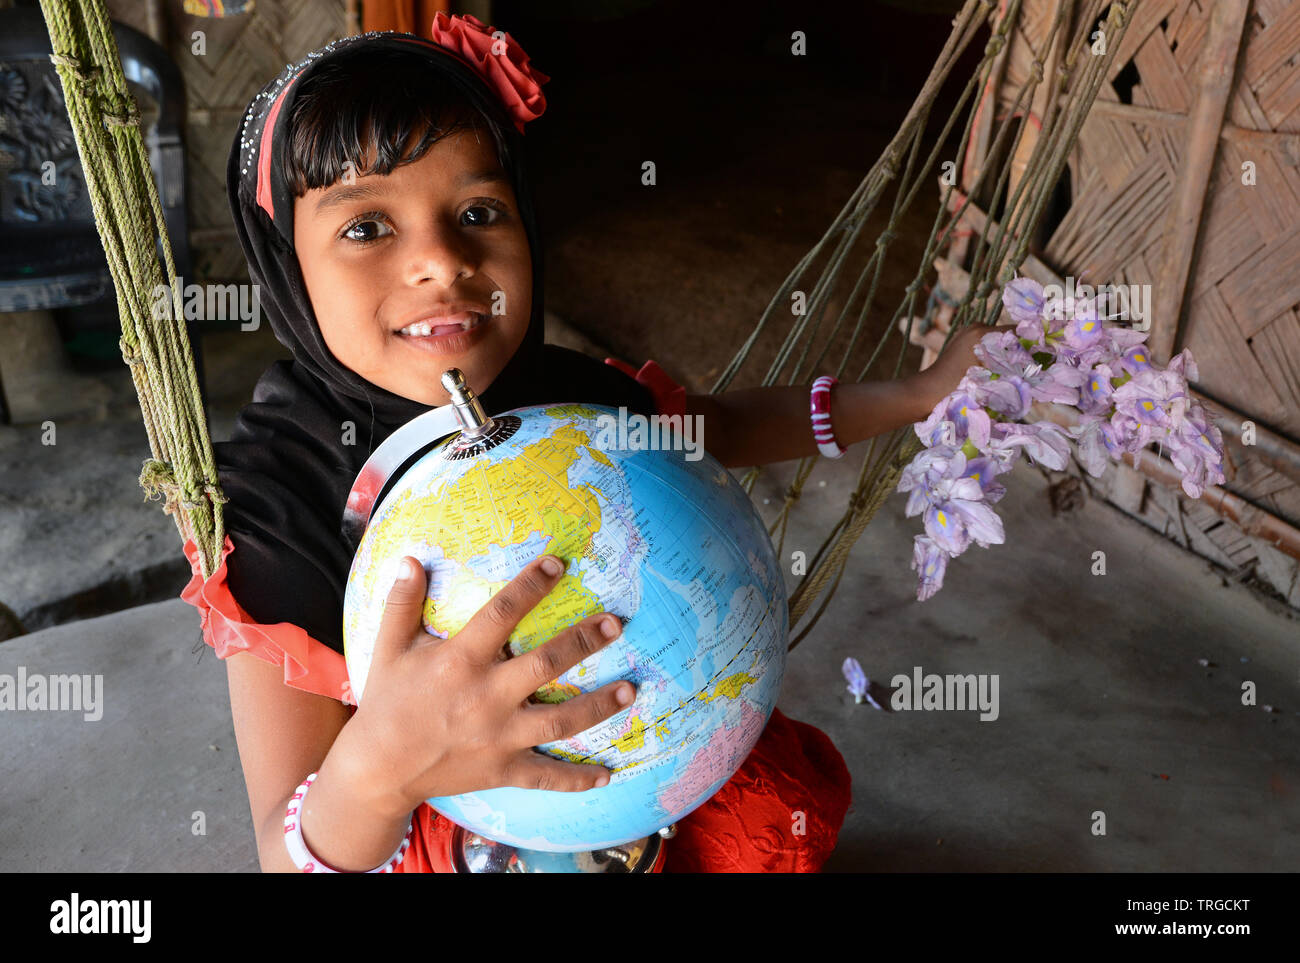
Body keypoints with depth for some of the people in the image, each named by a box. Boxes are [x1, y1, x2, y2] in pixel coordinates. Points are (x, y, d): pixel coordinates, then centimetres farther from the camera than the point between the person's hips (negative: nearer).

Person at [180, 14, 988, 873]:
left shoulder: (571, 398, -19)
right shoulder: (274, 514, -30)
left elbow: (725, 425, 3)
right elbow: (291, 853, -31)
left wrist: (919, 396, -3)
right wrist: (374, 769, -54)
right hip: (439, 833, -3)